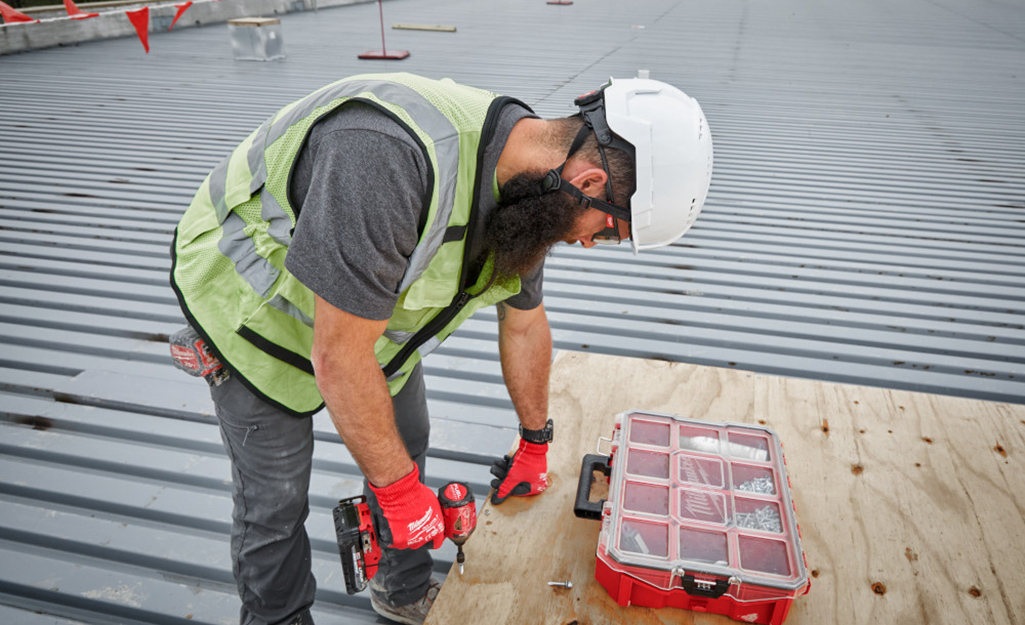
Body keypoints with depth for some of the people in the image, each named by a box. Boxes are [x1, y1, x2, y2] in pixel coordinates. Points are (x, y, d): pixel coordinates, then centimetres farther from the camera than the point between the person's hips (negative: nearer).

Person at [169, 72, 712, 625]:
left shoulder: (529, 183, -13)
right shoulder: (391, 157, -42)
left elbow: (524, 323, 3)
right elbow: (339, 358, -34)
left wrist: (535, 444, 15)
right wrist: (399, 492, -20)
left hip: (370, 303, 7)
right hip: (251, 301, -6)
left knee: (404, 444, 14)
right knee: (275, 496, 3)